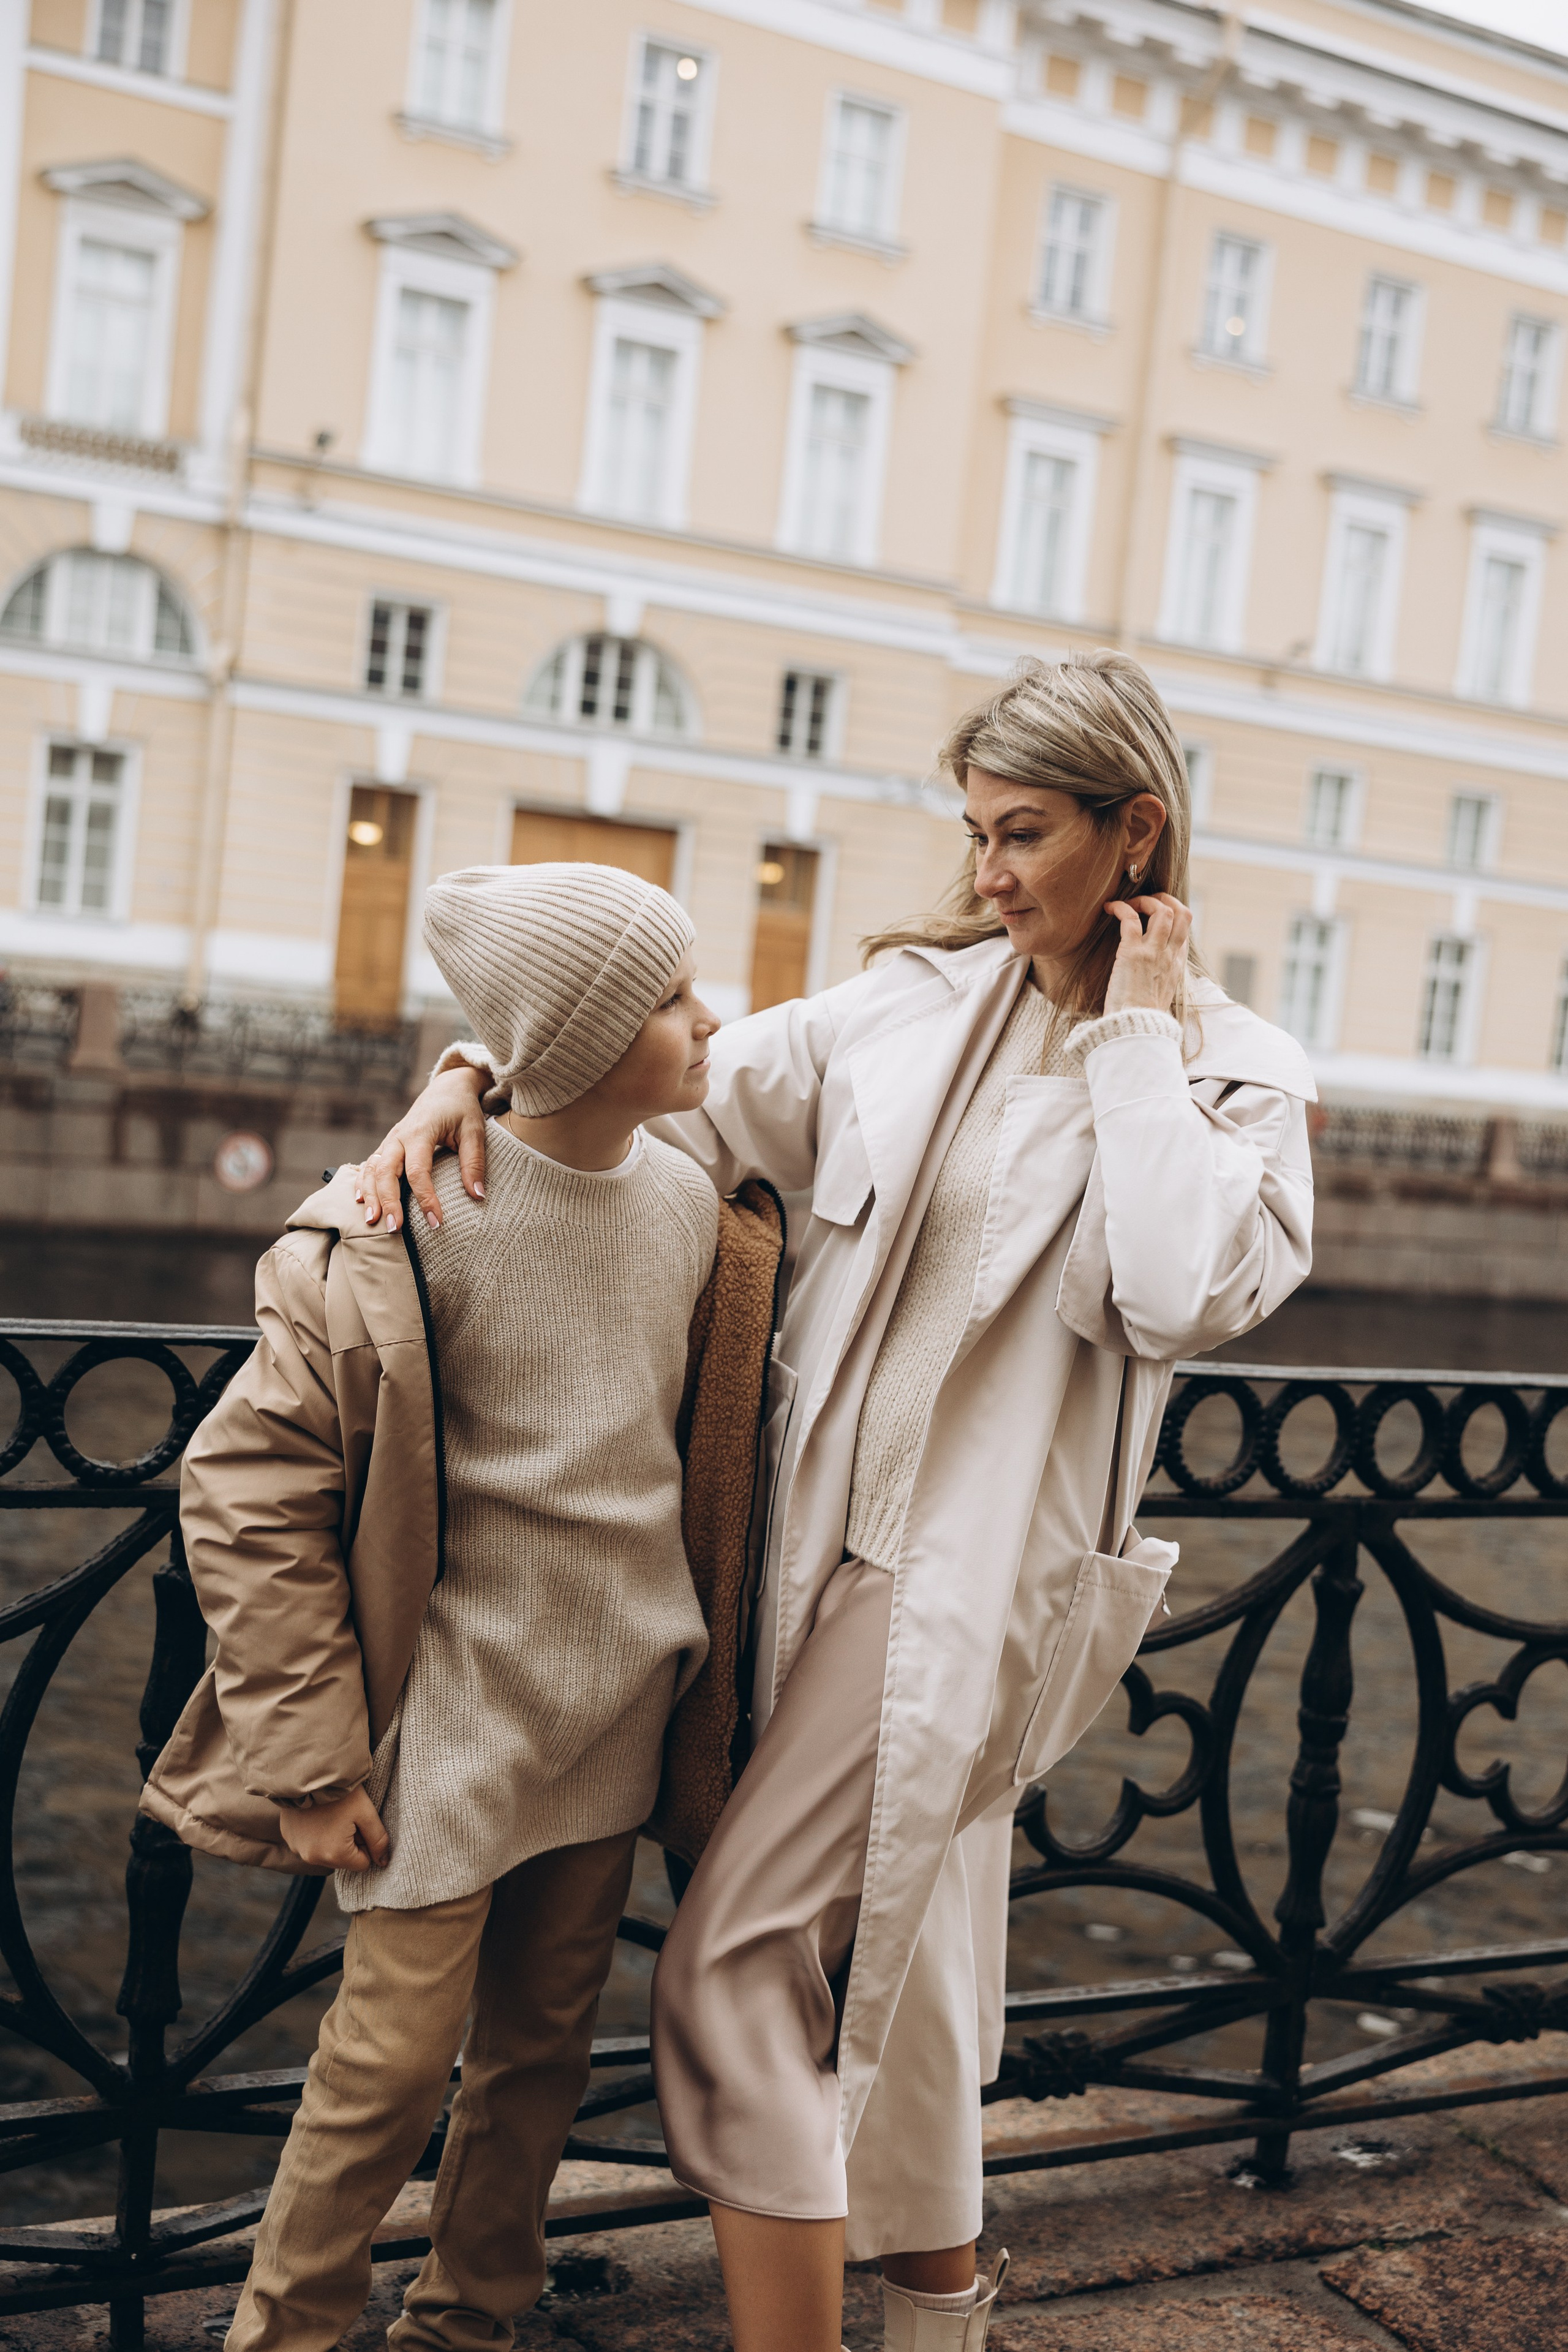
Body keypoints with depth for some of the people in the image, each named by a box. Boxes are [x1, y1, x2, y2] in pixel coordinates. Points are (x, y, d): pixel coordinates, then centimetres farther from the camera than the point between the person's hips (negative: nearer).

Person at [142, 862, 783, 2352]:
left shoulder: (697, 1211, 1)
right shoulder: (409, 1224, -17)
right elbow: (245, 1491, -13)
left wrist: (706, 1674, 14)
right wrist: (310, 1756, -13)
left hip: (618, 1717, 5)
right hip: (456, 1720, -5)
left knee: (542, 2047, 16)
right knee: (396, 2058, 3)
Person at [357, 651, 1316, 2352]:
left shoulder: (1234, 1076, -6)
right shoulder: (919, 999, 6)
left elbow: (1185, 1292, -25)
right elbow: (685, 1089, 8)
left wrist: (1142, 1031, -16)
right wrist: (480, 1073, -7)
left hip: (970, 1571, -5)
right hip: (829, 1531, 5)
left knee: (731, 1968, -6)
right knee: (897, 1956, 19)